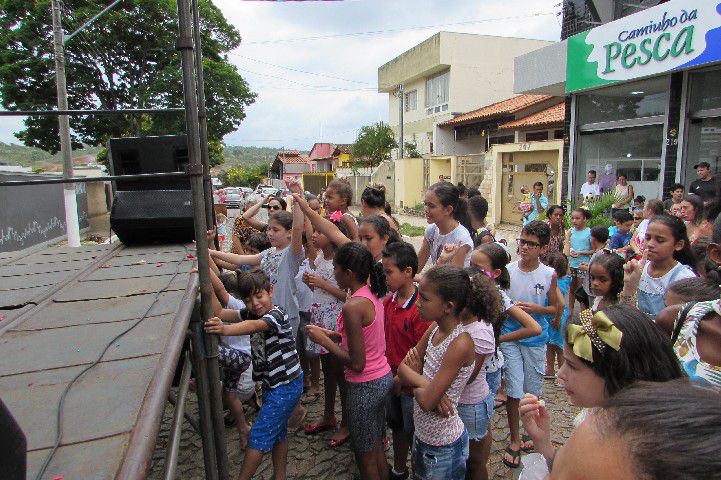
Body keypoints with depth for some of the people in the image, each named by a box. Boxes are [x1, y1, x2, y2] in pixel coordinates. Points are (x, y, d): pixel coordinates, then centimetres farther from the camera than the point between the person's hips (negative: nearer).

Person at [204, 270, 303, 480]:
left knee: (258, 435, -2)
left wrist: (225, 329, -59)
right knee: (277, 432, 20)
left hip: (286, 386, -9)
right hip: (272, 384, 9)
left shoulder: (276, 315, -24)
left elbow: (254, 326, -43)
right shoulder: (251, 313, 2)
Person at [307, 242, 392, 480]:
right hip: (384, 378, 8)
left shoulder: (353, 306, -26)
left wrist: (323, 340, -15)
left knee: (365, 456, 14)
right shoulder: (373, 295, 1)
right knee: (377, 447, 25)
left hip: (365, 386, -8)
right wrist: (335, 335, 5)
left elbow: (356, 364, -24)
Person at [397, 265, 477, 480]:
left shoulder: (460, 343, -29)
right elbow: (402, 369, -4)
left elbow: (427, 401, -30)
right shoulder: (434, 328, -6)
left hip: (443, 446, -7)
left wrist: (415, 384, -11)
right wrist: (424, 383, -21)